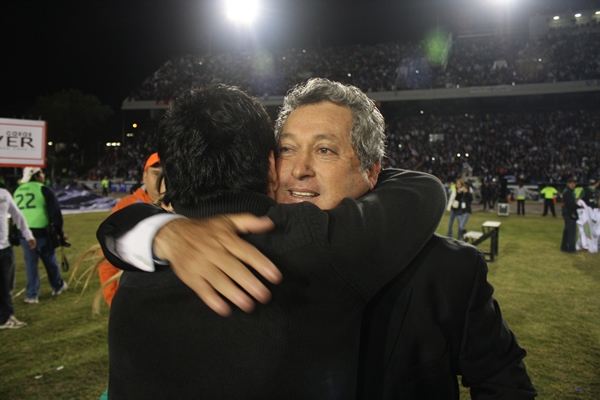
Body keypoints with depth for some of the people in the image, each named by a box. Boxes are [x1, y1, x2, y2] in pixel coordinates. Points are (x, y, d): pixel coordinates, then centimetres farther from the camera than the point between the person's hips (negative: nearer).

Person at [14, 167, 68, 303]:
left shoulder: (17, 191, 12)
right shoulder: (44, 190, -7)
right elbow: (55, 213, -10)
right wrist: (60, 232, -2)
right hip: (41, 232, -5)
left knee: (30, 264, 11)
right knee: (50, 261, 13)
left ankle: (31, 295, 13)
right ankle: (58, 286, 30)